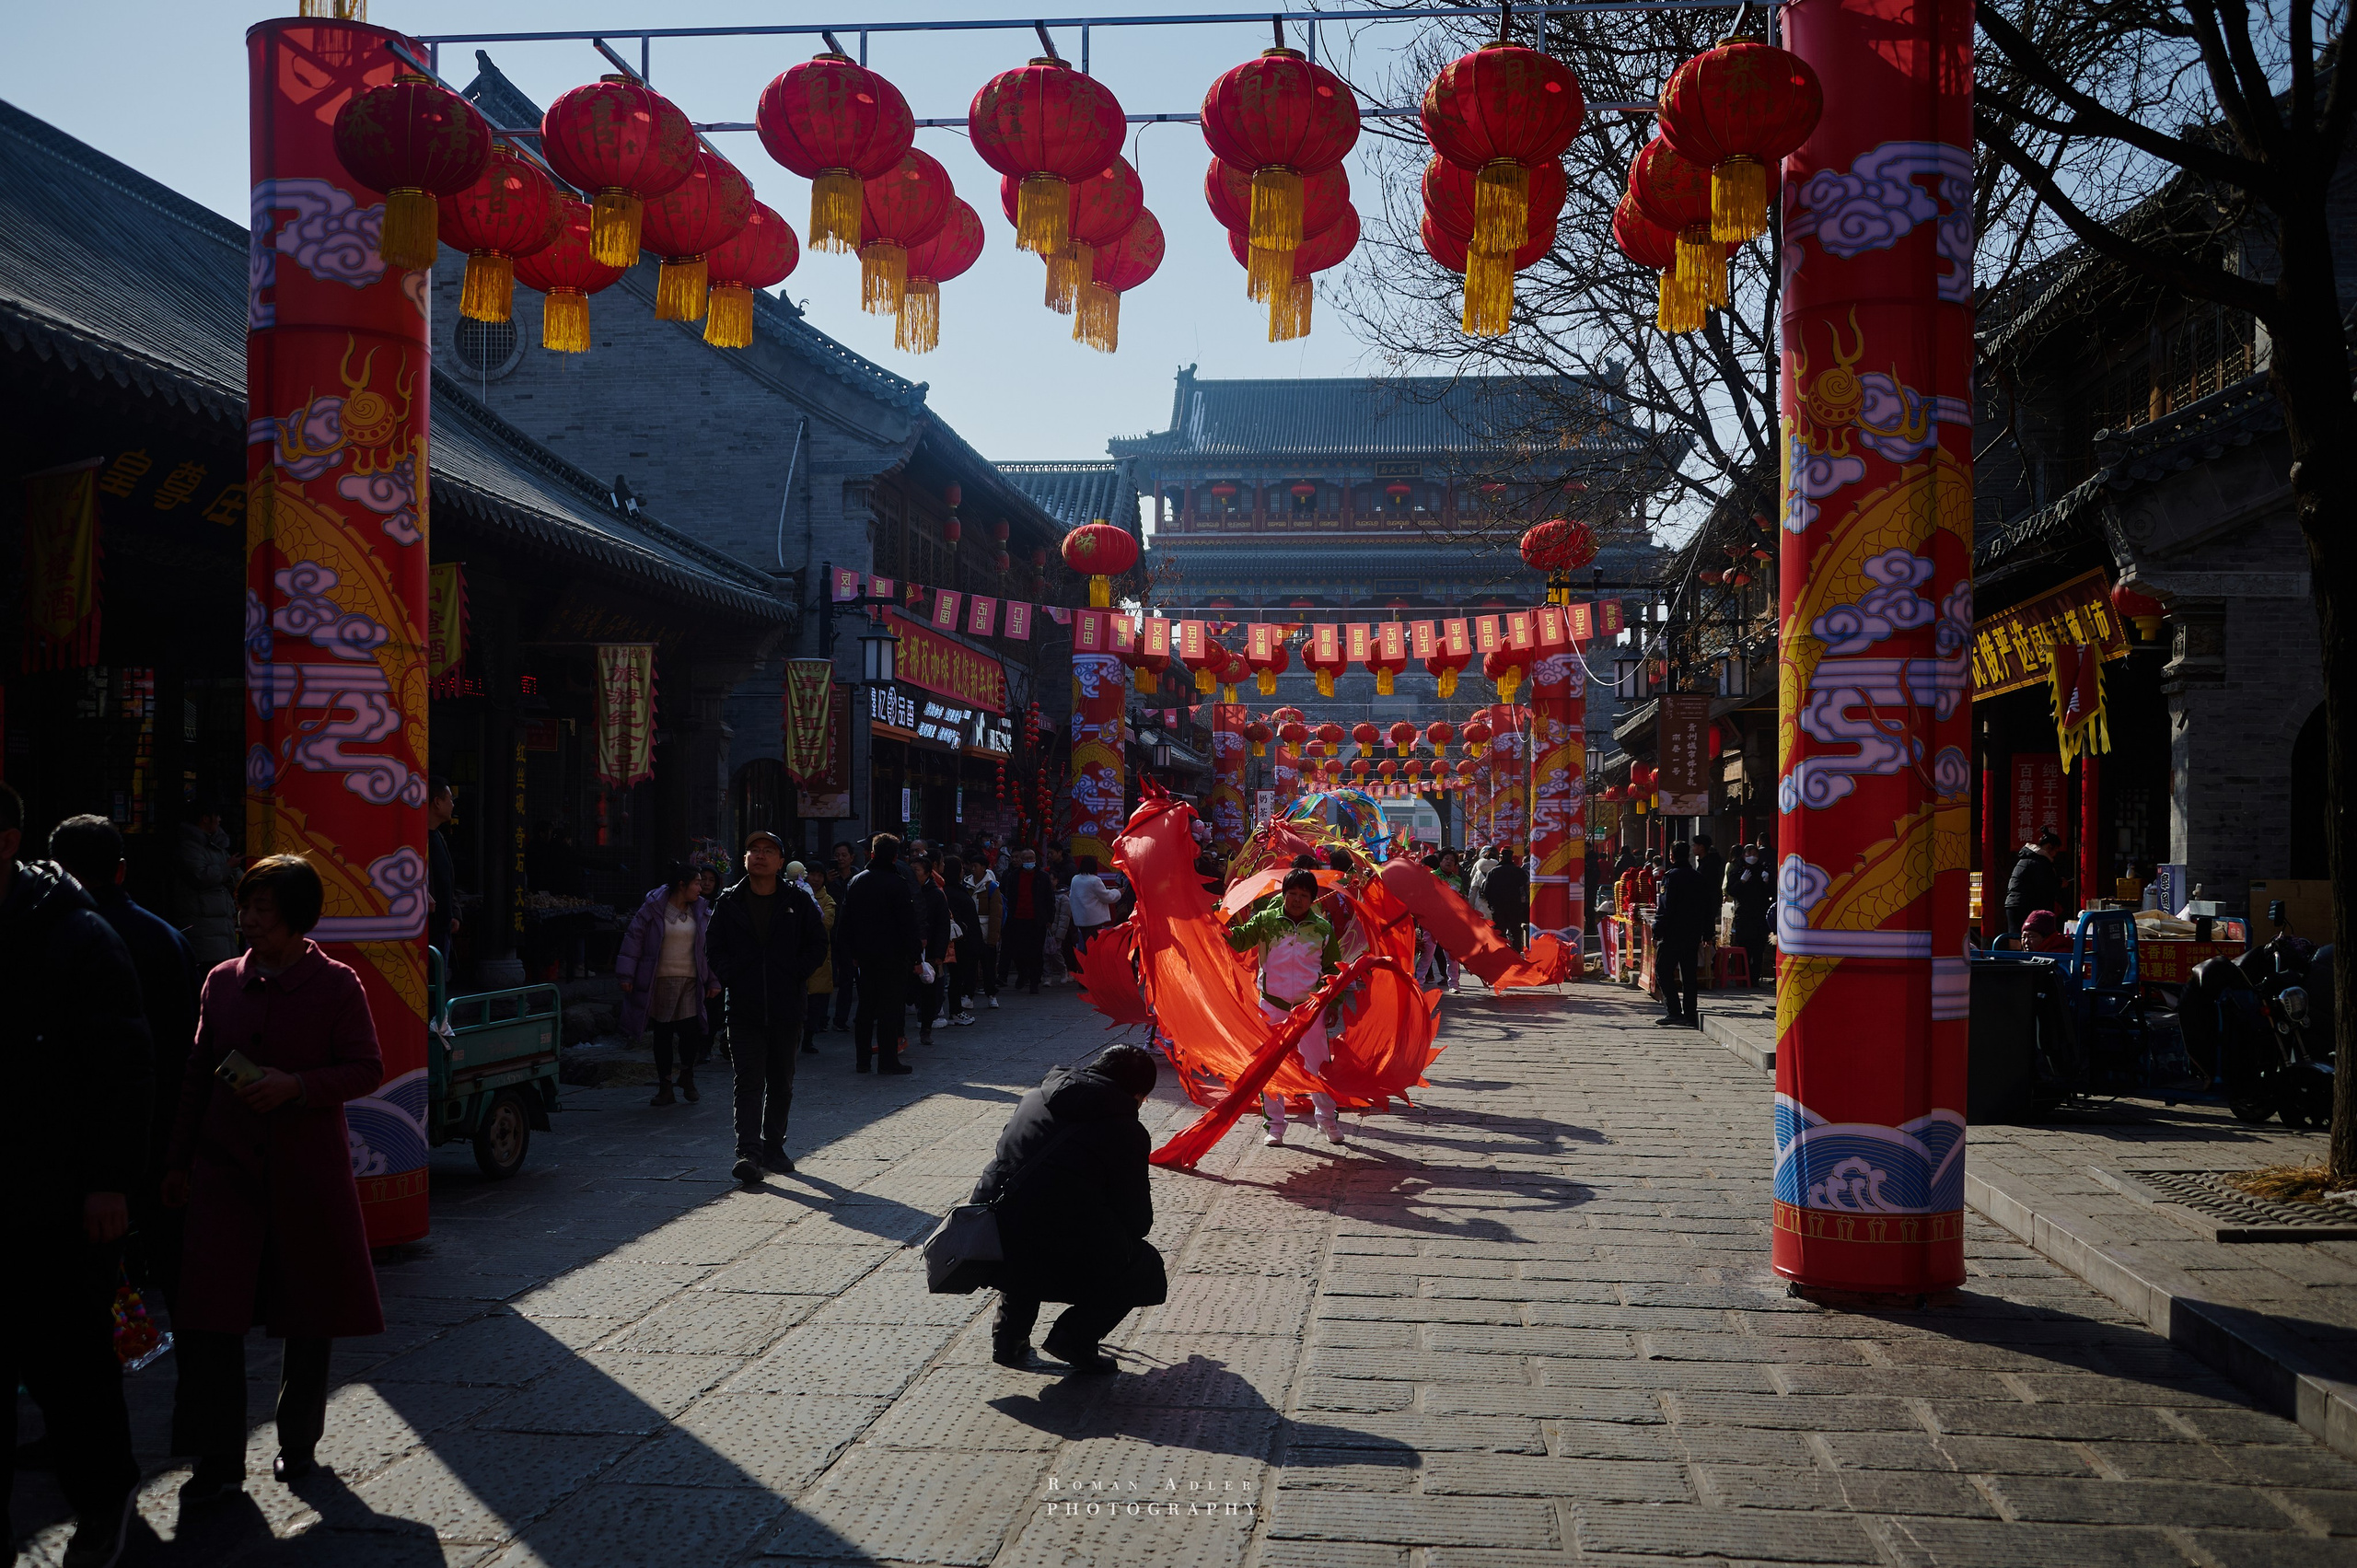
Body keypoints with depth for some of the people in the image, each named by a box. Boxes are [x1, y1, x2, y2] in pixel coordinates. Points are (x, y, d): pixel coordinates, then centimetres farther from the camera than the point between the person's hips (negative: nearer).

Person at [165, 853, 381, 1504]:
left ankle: (298, 1443, 25)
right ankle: (218, 1463, 0)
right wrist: (178, 1160, 12)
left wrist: (298, 1085, -19)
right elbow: (197, 1076, 13)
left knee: (307, 1313, 8)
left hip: (308, 1169, -2)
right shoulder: (222, 982, 7)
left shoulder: (335, 984, -4)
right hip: (227, 1166, 3)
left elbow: (368, 1069, -4)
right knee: (208, 1313, -7)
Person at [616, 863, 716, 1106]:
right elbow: (634, 937, -1)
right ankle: (665, 1088, 15)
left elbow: (711, 946, 12)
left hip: (690, 981, 2)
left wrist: (713, 980, 8)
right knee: (663, 1034, 4)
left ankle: (687, 1077, 19)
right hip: (660, 982, -2)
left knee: (690, 1031, -8)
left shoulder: (701, 911, 9)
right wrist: (627, 975, -5)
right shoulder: (654, 907, -2)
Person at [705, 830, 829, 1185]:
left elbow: (818, 944, 7)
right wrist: (730, 977, -6)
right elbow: (715, 949, 9)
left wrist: (794, 976, -4)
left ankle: (773, 1147, 25)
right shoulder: (729, 903, 5)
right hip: (743, 1009, -1)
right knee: (748, 1083, -9)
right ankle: (748, 1153, -13)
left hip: (786, 1008, 1)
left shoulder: (798, 901, 3)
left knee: (781, 1084, 11)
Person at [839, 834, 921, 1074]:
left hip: (865, 955, 5)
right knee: (890, 1009, -1)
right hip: (893, 955, -5)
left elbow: (844, 921, 11)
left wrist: (854, 952, 18)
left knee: (865, 1008, 12)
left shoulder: (856, 882, 6)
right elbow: (908, 924, -13)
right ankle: (888, 1060, 0)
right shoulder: (897, 885, -12)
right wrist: (916, 956, -7)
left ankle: (862, 1060, 14)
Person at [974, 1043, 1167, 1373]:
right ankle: (1075, 1335, 2)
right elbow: (1136, 1222, 3)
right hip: (1062, 1266, -5)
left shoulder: (1033, 1098, 16)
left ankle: (1008, 1334, 26)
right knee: (1148, 1272, 22)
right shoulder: (1127, 1132, 1)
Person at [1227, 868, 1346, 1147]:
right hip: (1273, 1005, 0)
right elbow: (1238, 939, -11)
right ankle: (1274, 1124, 16)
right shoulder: (1266, 920, 1)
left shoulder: (1323, 929, 4)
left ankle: (1328, 1120, 21)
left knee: (1318, 1064, 5)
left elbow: (1332, 968, 11)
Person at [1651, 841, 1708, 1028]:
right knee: (1689, 974, 10)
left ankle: (1674, 1011, -9)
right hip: (1694, 933, 7)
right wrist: (1705, 932, 20)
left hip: (1673, 932, -7)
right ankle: (1690, 1014, 8)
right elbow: (1706, 906, 15)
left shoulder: (1671, 876, -11)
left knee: (1663, 971, 0)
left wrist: (1657, 932, -12)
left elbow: (1665, 907, -15)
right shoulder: (1698, 878, 10)